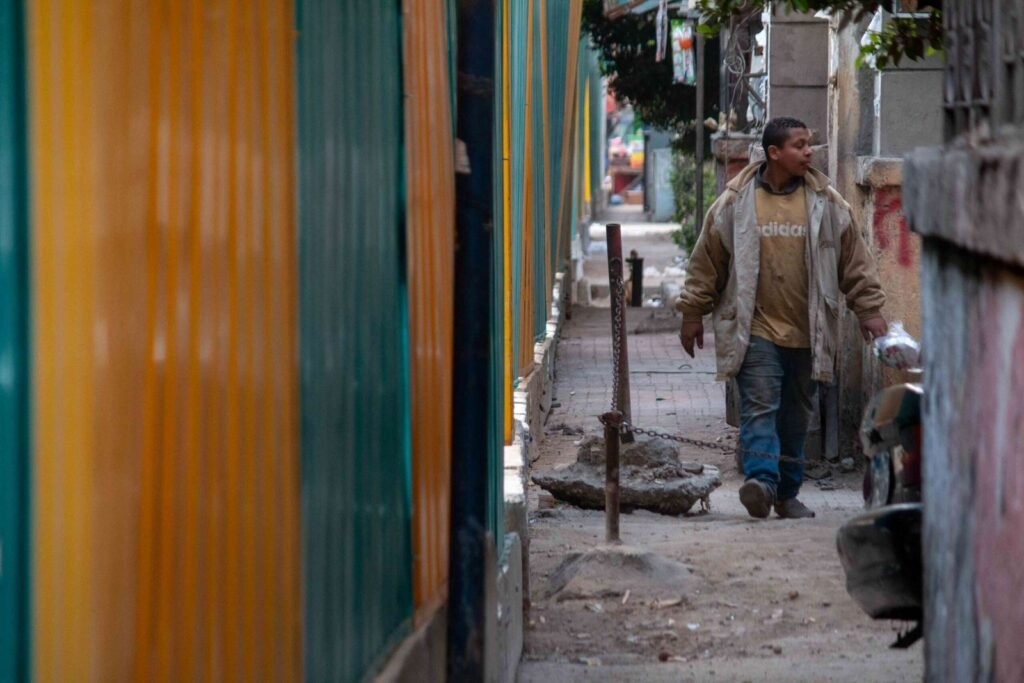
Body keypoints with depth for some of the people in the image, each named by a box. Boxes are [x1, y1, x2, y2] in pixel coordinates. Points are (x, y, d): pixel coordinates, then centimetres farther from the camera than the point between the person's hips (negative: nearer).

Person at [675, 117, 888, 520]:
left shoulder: (827, 203, 5)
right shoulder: (736, 202, 0)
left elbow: (855, 260, 11)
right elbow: (706, 260, 7)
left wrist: (869, 310, 7)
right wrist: (693, 314, 8)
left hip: (808, 332, 3)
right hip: (755, 330, -3)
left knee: (797, 416, 9)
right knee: (760, 406, -15)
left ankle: (787, 493, 18)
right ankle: (761, 480, -26)